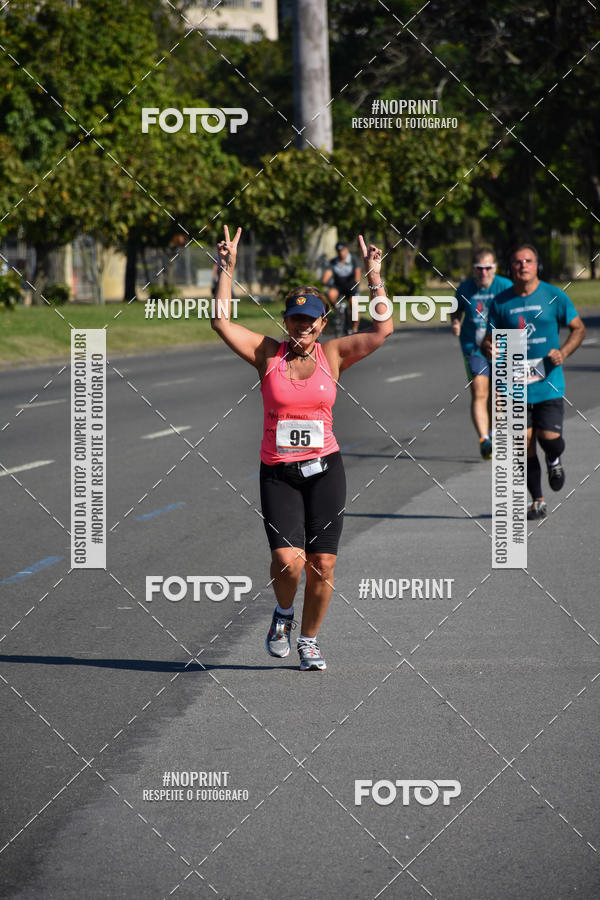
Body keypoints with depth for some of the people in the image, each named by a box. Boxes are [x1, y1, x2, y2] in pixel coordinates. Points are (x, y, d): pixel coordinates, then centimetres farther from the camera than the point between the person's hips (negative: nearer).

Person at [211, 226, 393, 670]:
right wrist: (227, 270, -11)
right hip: (278, 472, -1)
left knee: (322, 565, -1)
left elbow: (382, 330, -7)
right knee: (288, 559, -17)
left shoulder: (333, 354, 4)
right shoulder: (267, 353, 2)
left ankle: (309, 639, 20)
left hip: (325, 468, 1)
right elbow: (222, 322, -7)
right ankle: (284, 614, 14)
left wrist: (375, 278, -10)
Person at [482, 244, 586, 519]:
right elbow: (489, 339, 11)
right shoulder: (500, 303, 4)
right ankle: (537, 502, 16)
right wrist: (490, 348, -13)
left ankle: (554, 461, 24)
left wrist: (564, 352, -10)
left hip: (548, 382, -2)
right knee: (525, 446, 1)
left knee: (549, 437, -14)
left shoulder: (554, 296, -1)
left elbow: (578, 328, 7)